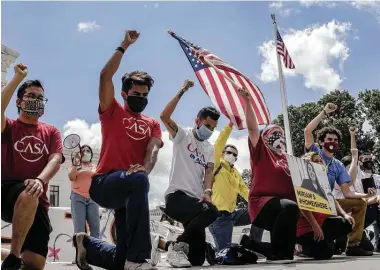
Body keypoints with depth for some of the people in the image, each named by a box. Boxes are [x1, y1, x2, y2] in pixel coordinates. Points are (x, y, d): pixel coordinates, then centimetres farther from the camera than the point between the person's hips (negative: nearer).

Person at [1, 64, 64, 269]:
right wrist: (18, 77, -10)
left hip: (36, 202, 2)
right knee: (27, 194, -40)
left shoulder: (51, 132, 15)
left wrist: (40, 180, -25)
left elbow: (56, 160, -3)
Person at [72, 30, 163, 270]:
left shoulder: (153, 124, 18)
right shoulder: (112, 112, 10)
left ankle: (86, 244, 34)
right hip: (104, 183, -4)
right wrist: (124, 46, 1)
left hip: (129, 190, 5)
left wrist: (144, 168, -24)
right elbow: (106, 76, -3)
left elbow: (153, 149, -2)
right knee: (138, 180, -41)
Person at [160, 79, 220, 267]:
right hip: (177, 196, -6)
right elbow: (164, 116, -15)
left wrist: (207, 192, -17)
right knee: (211, 211, -36)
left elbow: (209, 171, 3)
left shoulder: (210, 148, 20)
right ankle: (178, 247, -17)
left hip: (197, 199, 6)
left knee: (197, 258, 1)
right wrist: (182, 91, -14)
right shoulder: (182, 135, 4)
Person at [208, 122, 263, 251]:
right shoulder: (217, 165, -1)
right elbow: (219, 144, -13)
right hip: (219, 215, -8)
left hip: (232, 213, 8)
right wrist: (230, 125, -14)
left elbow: (245, 191, 15)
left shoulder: (236, 174, 20)